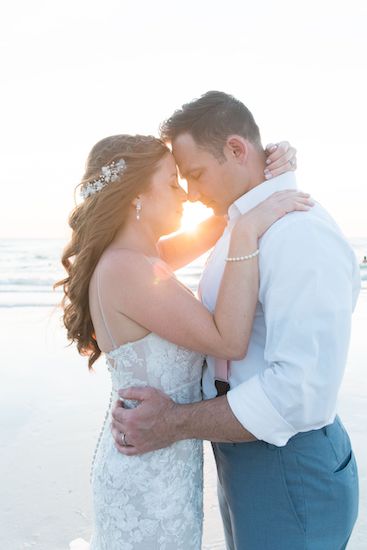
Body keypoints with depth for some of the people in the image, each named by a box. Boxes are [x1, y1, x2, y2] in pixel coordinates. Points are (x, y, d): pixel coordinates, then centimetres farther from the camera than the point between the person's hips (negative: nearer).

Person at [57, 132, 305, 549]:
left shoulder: (134, 258, 2)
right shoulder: (124, 270, -26)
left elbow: (210, 231, 10)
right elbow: (230, 341, -27)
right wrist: (247, 232, -26)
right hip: (151, 473, -9)